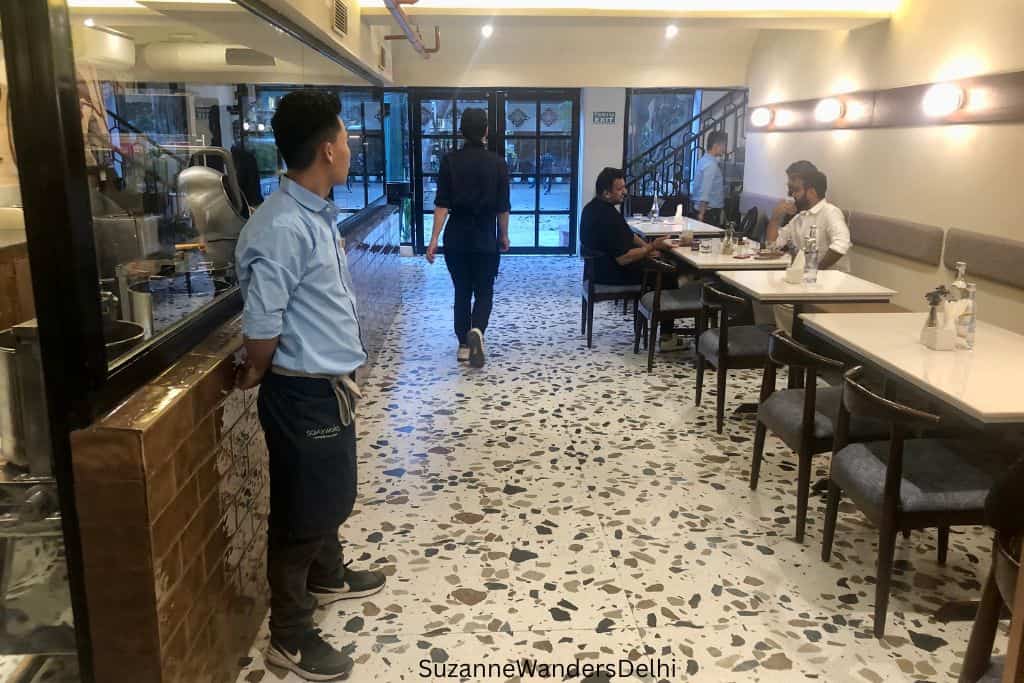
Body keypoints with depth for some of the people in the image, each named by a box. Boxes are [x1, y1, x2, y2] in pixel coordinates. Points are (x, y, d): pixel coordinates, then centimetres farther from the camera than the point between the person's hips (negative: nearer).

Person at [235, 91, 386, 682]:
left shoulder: (320, 214, 6)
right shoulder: (283, 228, -26)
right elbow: (262, 326, -23)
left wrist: (337, 381, 15)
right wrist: (257, 375, -3)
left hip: (331, 387, 9)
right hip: (304, 394, -9)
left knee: (334, 497, 26)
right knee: (304, 512, 7)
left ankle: (328, 579, 50)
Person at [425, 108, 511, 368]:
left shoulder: (450, 161, -4)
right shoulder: (498, 163, -4)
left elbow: (442, 203, -8)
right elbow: (503, 206, -1)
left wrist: (434, 239, -7)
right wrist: (504, 235, 13)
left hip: (456, 237, 1)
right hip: (486, 238, -1)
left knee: (462, 291, 14)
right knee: (484, 292, 9)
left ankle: (463, 345, 16)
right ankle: (476, 331, -18)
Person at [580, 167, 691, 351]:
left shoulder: (594, 207, 6)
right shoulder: (607, 217, -28)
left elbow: (627, 236, 16)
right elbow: (623, 258, -30)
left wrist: (647, 247, 3)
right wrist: (652, 247, -19)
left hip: (600, 265, 10)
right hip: (612, 273, -10)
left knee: (659, 266, 21)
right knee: (668, 275, -1)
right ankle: (666, 337, 1)